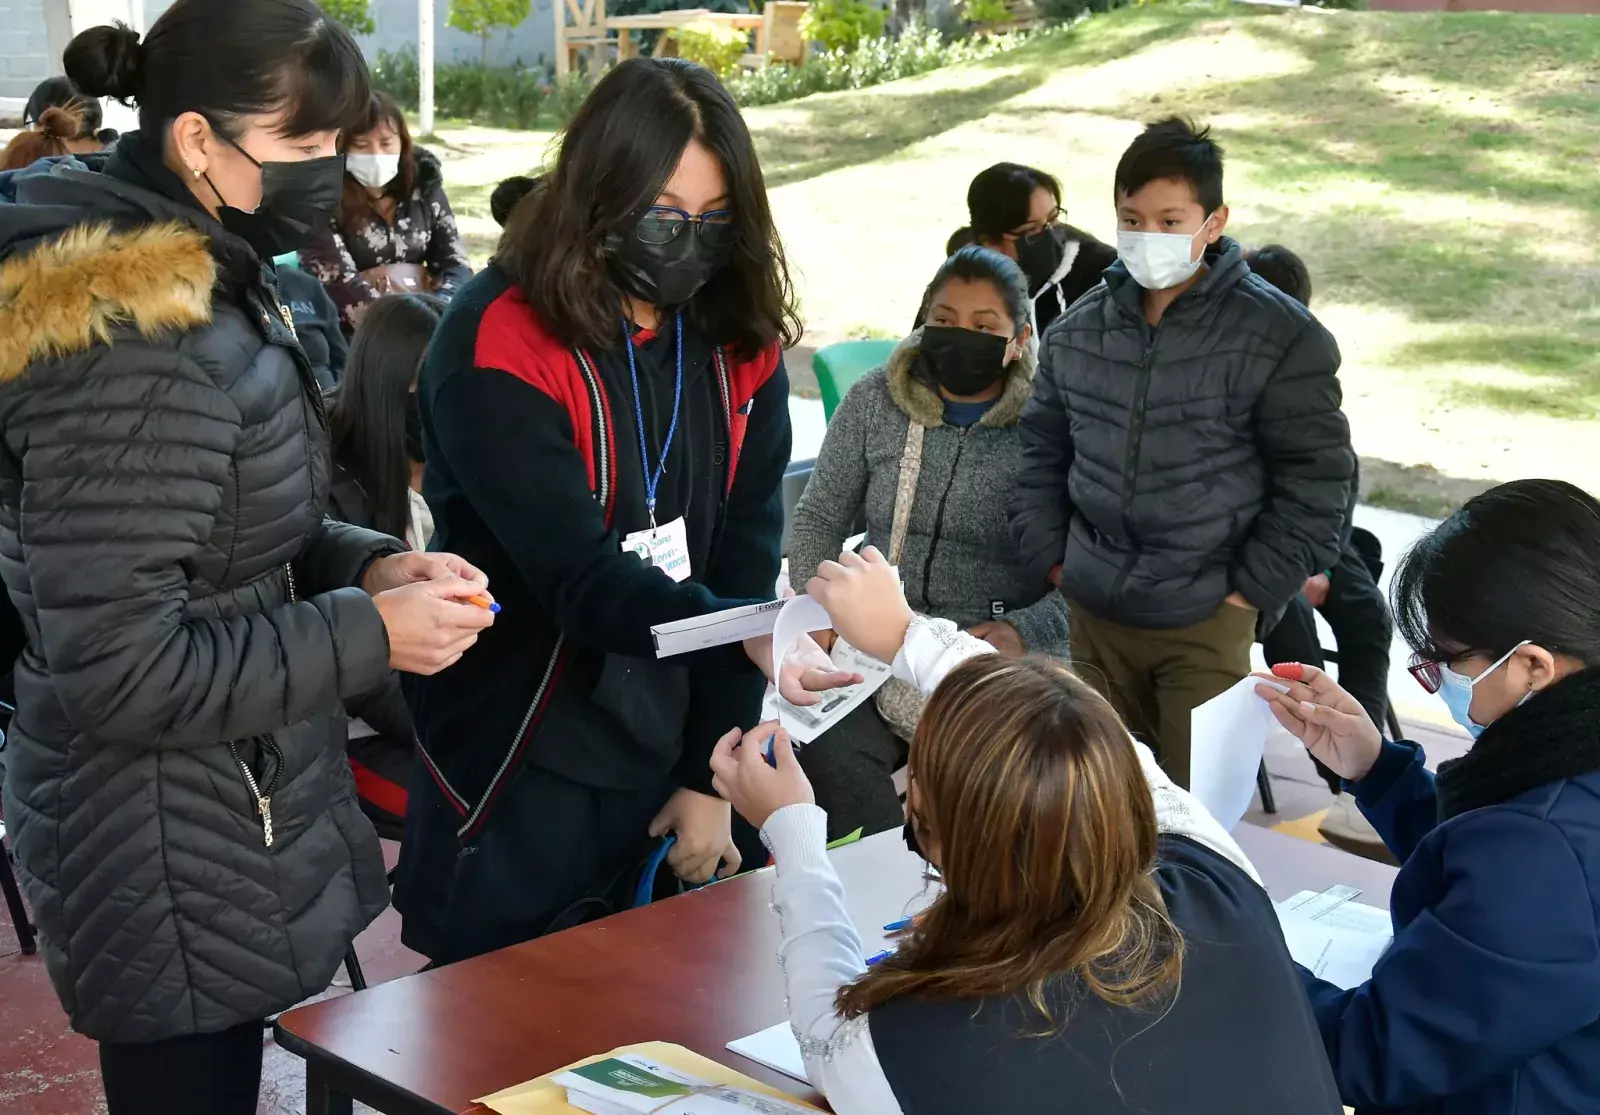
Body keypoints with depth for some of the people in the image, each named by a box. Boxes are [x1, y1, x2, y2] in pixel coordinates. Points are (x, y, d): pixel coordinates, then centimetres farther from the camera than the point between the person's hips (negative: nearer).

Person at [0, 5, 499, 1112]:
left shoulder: (208, 284, 5)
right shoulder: (130, 350, -26)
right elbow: (121, 675, -25)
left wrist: (367, 564, -1)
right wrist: (371, 635, -19)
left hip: (237, 809, 9)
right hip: (173, 864, -9)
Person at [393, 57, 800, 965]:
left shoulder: (741, 343, 0)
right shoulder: (500, 346, -17)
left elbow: (745, 560, -2)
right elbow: (578, 577, -24)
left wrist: (714, 772, -5)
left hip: (677, 759, 5)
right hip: (527, 784, -4)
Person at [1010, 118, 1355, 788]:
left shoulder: (1278, 336, -9)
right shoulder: (1079, 330, 6)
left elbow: (1316, 476, -7)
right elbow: (1041, 451, 16)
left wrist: (1251, 590, -9)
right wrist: (1050, 560, 8)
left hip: (1207, 625, -4)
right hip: (1095, 615, 4)